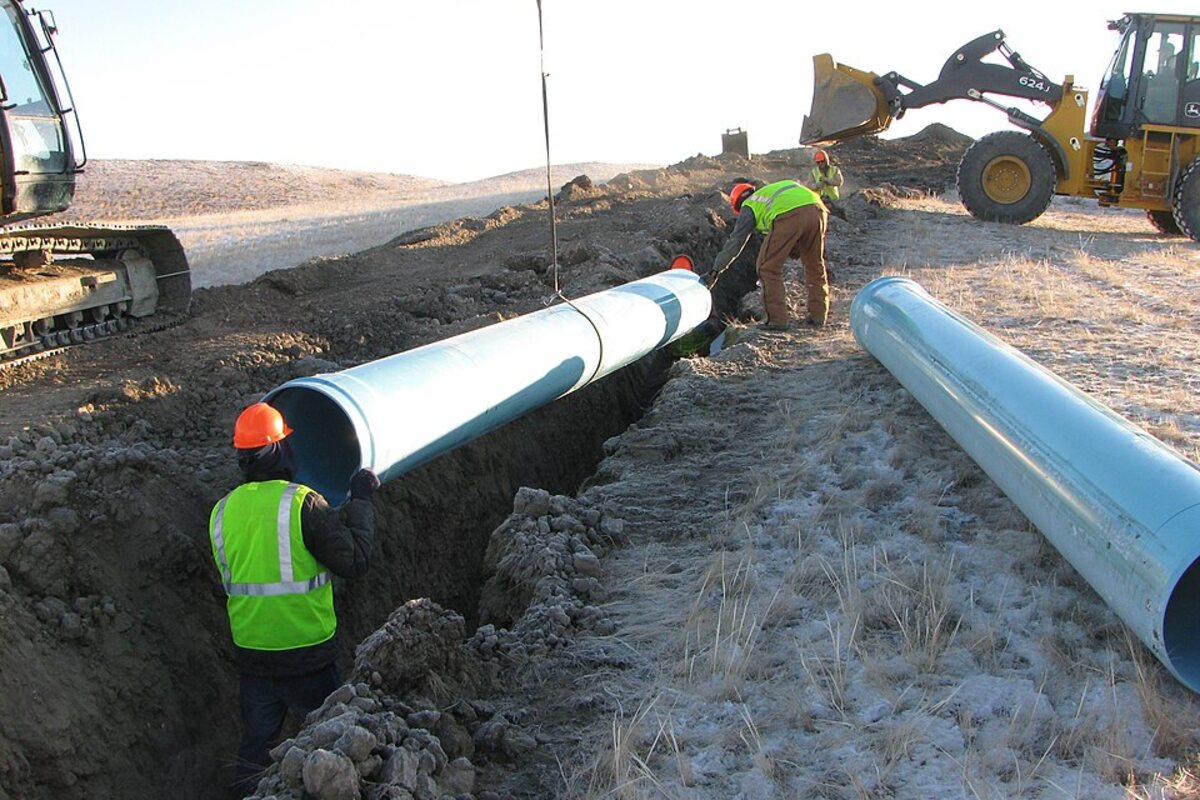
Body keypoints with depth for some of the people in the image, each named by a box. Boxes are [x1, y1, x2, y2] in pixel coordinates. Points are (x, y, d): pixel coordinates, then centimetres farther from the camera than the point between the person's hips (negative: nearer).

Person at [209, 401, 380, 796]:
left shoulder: (222, 511, 0)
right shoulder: (303, 503, -19)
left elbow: (230, 578, 12)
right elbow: (356, 560, -16)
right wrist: (360, 501, -6)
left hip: (251, 654, 5)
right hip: (307, 654, -5)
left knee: (255, 745, 19)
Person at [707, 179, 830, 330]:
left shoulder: (750, 205, 24)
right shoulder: (774, 189, 41)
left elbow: (735, 241, 21)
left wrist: (717, 269, 25)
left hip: (789, 215, -6)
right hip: (817, 209, 6)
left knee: (769, 268, 8)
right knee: (815, 266, 22)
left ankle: (777, 319, 5)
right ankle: (818, 315, 26)